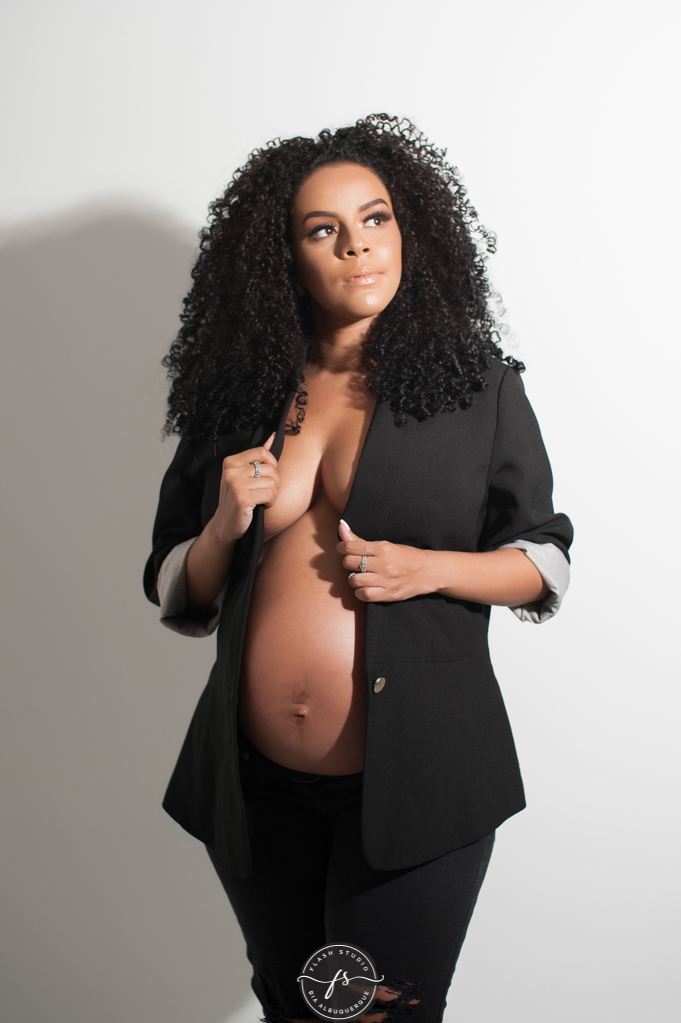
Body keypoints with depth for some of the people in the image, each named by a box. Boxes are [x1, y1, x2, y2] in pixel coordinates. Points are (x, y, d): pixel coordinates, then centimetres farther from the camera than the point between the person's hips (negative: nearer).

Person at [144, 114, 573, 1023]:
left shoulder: (479, 385, -3)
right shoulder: (237, 394, 3)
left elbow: (546, 561, 2)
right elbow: (177, 597, 9)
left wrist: (429, 568, -15)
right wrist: (226, 527, -12)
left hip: (415, 780, -3)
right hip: (257, 786, 4)